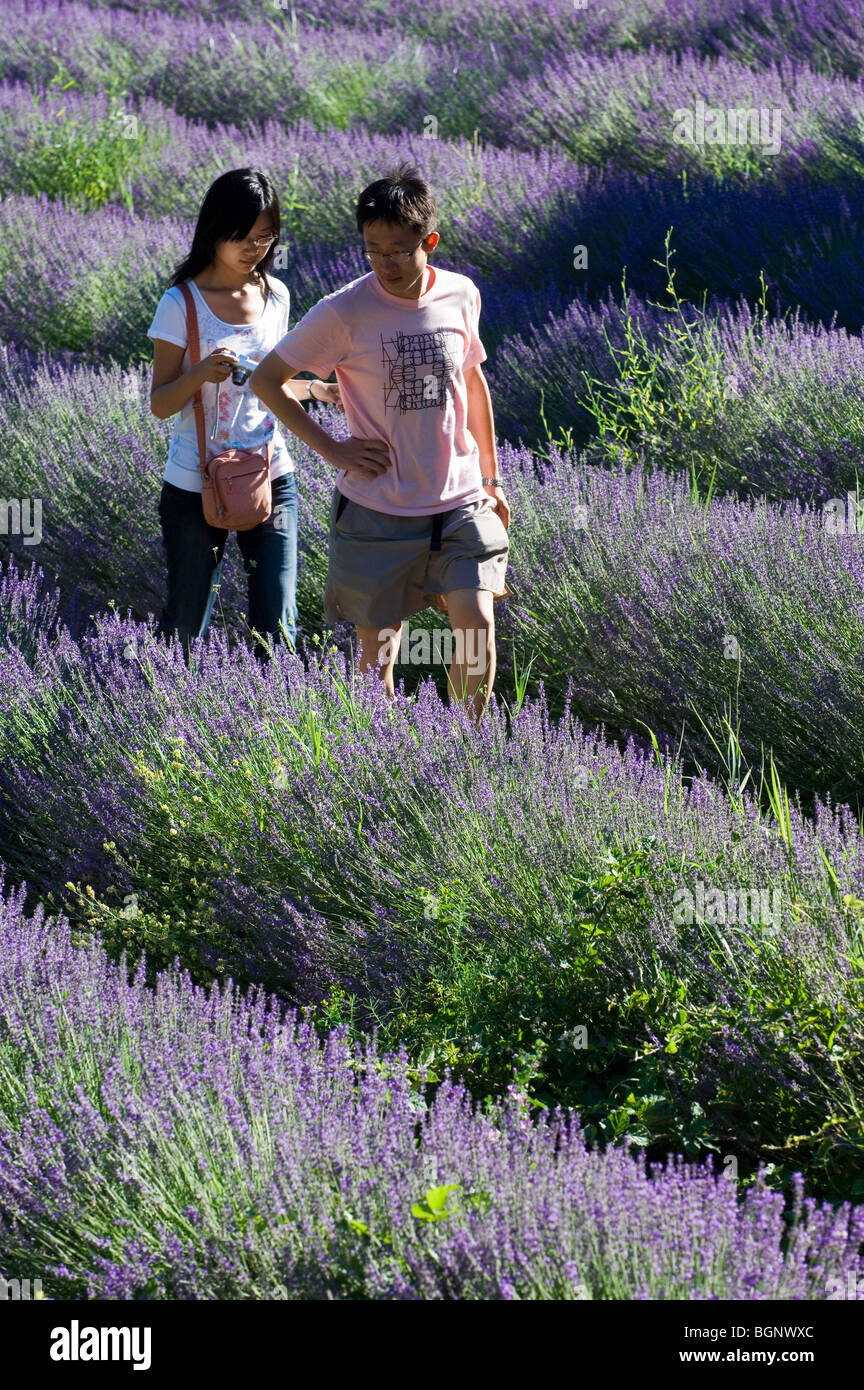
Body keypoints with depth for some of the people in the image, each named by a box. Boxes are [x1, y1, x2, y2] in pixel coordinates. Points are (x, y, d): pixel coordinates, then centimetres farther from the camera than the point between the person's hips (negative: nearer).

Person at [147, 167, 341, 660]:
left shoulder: (275, 296, 5)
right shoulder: (182, 304, -9)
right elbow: (160, 404, -9)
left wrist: (316, 389, 2)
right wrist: (201, 374, -27)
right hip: (196, 485, -3)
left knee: (277, 625, -2)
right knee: (187, 620, 6)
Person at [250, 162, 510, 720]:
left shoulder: (461, 296, 0)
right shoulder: (345, 313, -12)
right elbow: (266, 379, -4)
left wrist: (490, 477, 19)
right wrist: (332, 449, -8)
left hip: (459, 502, 2)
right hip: (379, 508, -2)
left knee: (477, 624, -10)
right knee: (378, 646, 5)